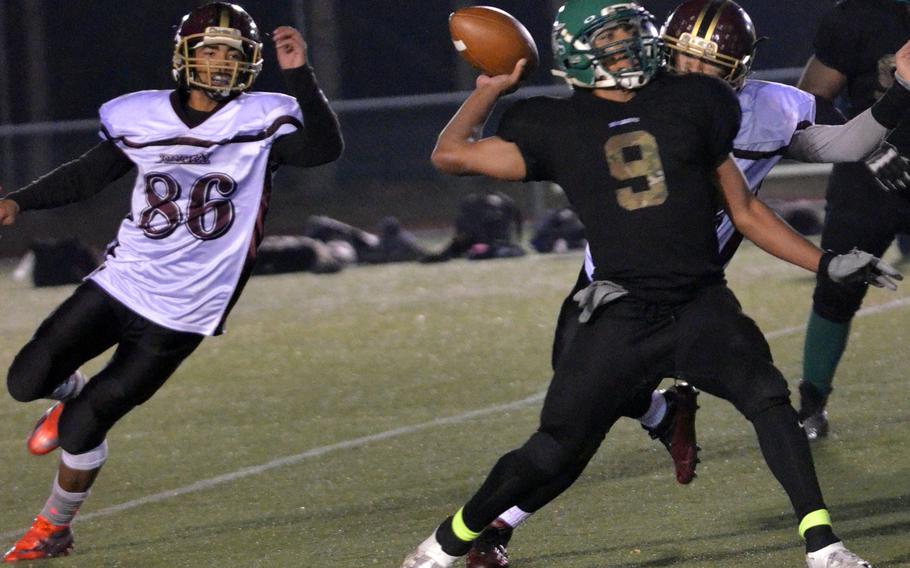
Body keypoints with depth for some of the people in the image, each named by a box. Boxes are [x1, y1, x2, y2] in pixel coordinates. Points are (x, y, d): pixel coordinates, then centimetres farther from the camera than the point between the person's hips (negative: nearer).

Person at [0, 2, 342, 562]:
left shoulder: (262, 122, -8)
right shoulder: (143, 117, 1)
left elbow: (325, 148, -24)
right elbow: (87, 175, 12)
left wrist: (299, 74, -32)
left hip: (182, 312, -3)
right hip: (121, 281, 4)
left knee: (82, 429, -2)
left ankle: (54, 528, 22)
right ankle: (74, 394, 36)